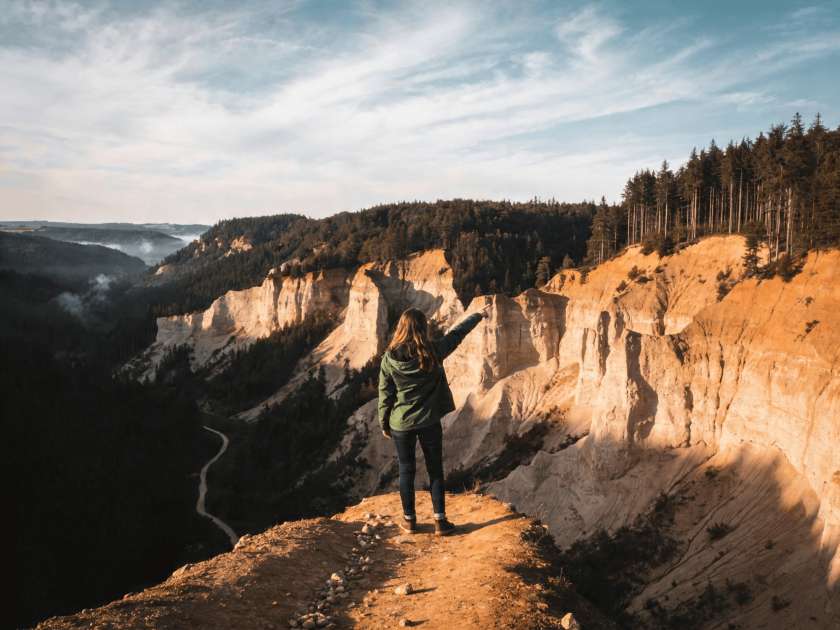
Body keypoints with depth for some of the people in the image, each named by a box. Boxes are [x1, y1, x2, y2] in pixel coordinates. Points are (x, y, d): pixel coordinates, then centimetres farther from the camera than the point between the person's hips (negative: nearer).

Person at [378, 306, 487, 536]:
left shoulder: (389, 358, -11)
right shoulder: (433, 351, -11)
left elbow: (385, 394, -5)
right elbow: (457, 333, 4)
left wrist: (384, 423, 8)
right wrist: (479, 315, 19)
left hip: (401, 424, 0)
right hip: (429, 422, 0)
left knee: (406, 471, 13)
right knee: (435, 470, 12)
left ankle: (409, 519, 23)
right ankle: (440, 520, 15)